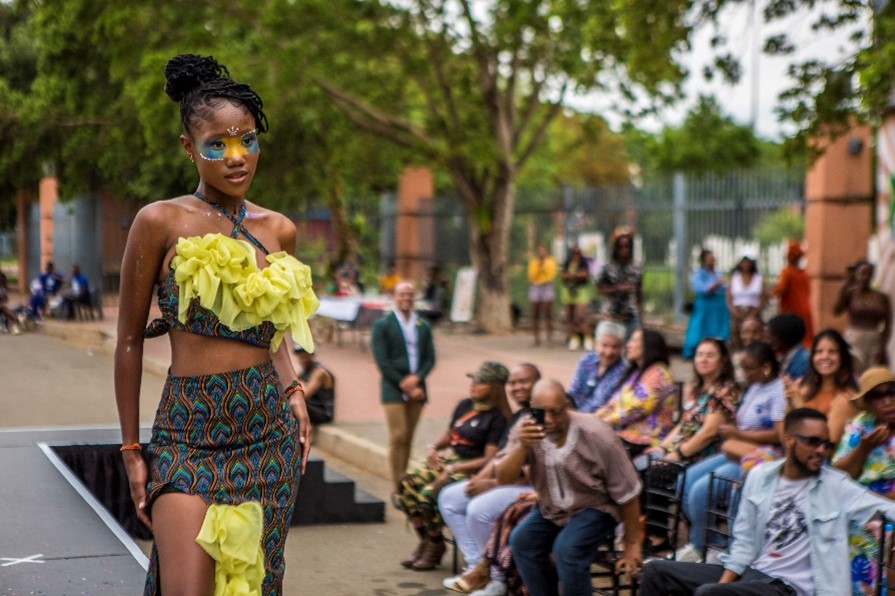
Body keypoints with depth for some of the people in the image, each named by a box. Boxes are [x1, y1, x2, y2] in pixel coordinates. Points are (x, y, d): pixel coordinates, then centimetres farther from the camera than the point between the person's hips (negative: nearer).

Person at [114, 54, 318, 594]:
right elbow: (130, 340, 0)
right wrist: (132, 449, 1)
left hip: (270, 431, 4)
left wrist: (293, 392, 5)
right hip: (188, 434, -4)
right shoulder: (162, 222, -5)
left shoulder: (278, 230, 8)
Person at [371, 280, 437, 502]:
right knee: (397, 438, -9)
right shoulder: (382, 325, 0)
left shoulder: (423, 326, 13)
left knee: (408, 439, 7)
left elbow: (430, 358, 9)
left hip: (416, 388, 4)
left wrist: (417, 378, -10)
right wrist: (404, 385, -12)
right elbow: (382, 361, -6)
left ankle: (404, 485, 12)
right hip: (393, 390, -4)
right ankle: (397, 490, -7)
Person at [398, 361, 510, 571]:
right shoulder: (465, 405, 12)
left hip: (471, 470, -8)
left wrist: (453, 469, -18)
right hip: (446, 459, 8)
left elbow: (489, 460, -16)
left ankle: (437, 545, -4)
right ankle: (424, 540, 0)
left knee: (429, 493, -28)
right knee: (407, 483, -14)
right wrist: (433, 447, 3)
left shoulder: (497, 418, -11)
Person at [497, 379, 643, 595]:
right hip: (552, 509, 5)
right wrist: (522, 446, -37)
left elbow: (626, 493, -16)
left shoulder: (595, 434, -26)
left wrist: (632, 544, -10)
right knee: (521, 540, -19)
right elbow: (503, 479, -20)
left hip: (595, 508, -5)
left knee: (567, 548, -29)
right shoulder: (525, 430, -14)